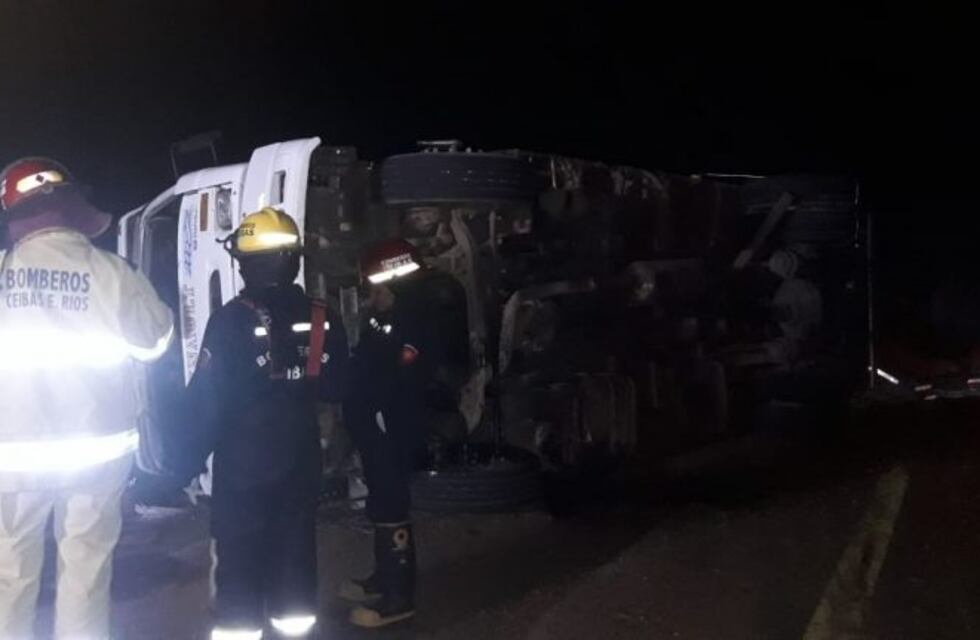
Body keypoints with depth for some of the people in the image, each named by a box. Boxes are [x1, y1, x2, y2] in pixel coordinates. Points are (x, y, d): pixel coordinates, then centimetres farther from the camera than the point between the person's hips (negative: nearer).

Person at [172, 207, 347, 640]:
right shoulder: (322, 320, -3)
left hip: (243, 456, -4)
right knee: (296, 540, 14)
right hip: (299, 455, 4)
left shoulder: (230, 320, -16)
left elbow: (206, 397, -14)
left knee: (239, 548, 4)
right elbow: (338, 389, 7)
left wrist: (188, 458, -5)